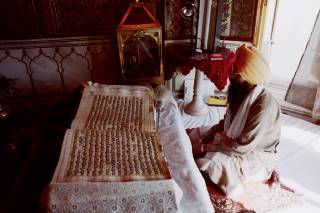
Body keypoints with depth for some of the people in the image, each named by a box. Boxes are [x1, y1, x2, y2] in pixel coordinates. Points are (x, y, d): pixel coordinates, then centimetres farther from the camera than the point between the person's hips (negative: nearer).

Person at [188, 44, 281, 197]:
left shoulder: (264, 105, -32)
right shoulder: (241, 93, -5)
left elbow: (242, 147, -32)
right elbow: (225, 123, 5)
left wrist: (205, 147, -27)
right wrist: (202, 139, -8)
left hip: (256, 156, -8)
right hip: (234, 141, 8)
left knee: (210, 160, -30)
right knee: (196, 133, 3)